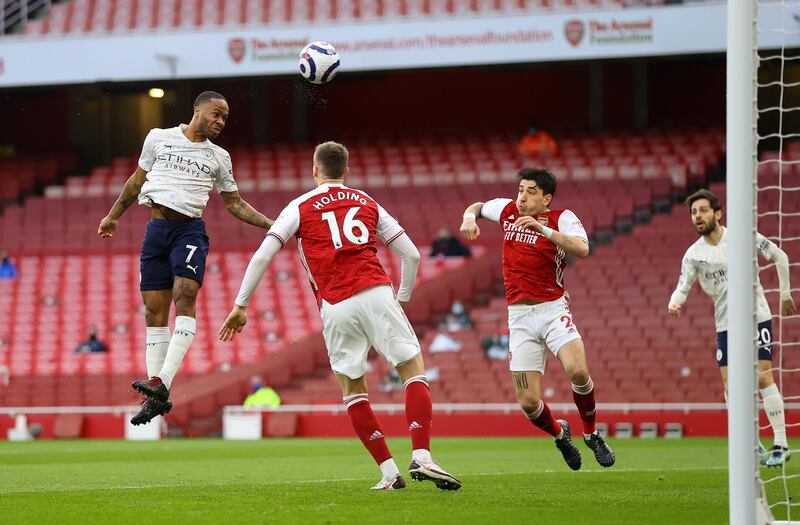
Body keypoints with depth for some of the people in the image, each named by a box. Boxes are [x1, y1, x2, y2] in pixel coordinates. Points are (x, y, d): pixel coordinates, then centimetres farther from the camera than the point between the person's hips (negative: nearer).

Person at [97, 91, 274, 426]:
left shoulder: (218, 157, 11)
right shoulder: (159, 138, 8)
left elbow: (234, 203, 18)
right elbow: (137, 181, 20)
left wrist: (270, 223, 7)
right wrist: (113, 216, 26)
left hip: (190, 231, -1)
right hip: (156, 230, 1)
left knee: (185, 296, -24)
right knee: (154, 312, 0)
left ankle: (162, 382, -33)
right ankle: (158, 397, 4)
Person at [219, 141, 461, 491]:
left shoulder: (300, 207, 13)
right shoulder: (368, 204, 21)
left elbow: (262, 257, 5)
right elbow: (411, 254, 20)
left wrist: (240, 306, 10)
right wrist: (402, 298, 32)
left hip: (335, 307, -1)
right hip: (376, 293, 1)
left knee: (352, 390, 11)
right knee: (414, 371, 5)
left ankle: (389, 473, 4)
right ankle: (422, 458, -13)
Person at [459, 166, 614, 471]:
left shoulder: (561, 219, -5)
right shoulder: (508, 210, 8)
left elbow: (582, 249, -24)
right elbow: (478, 207, 28)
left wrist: (543, 229, -32)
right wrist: (469, 218, 4)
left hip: (553, 310, -3)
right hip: (519, 316, 3)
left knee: (578, 370, -28)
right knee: (528, 402, -6)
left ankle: (591, 434, -1)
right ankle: (559, 434, 28)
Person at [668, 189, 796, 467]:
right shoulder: (694, 254, -2)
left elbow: (780, 256, 5)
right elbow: (683, 287, -6)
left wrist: (785, 294, 8)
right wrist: (674, 303, -30)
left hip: (757, 317, -3)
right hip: (726, 324, 3)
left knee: (763, 377, -12)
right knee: (731, 387, -4)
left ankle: (781, 444, -6)